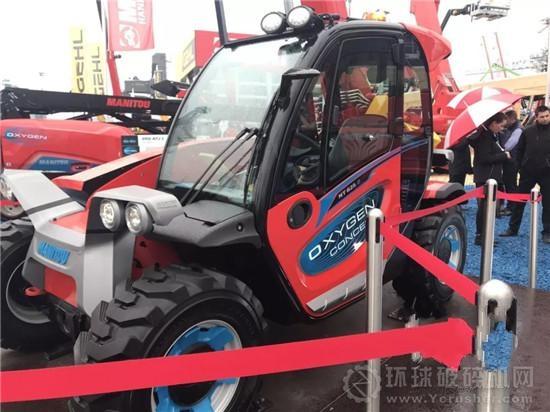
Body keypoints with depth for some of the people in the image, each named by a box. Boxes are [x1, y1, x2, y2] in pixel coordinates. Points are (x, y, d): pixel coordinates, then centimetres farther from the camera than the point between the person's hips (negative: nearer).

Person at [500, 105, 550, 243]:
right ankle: (513, 228, 18)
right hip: (528, 172, 1)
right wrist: (521, 166, 4)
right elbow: (520, 150, 8)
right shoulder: (528, 131, 1)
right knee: (519, 201, 7)